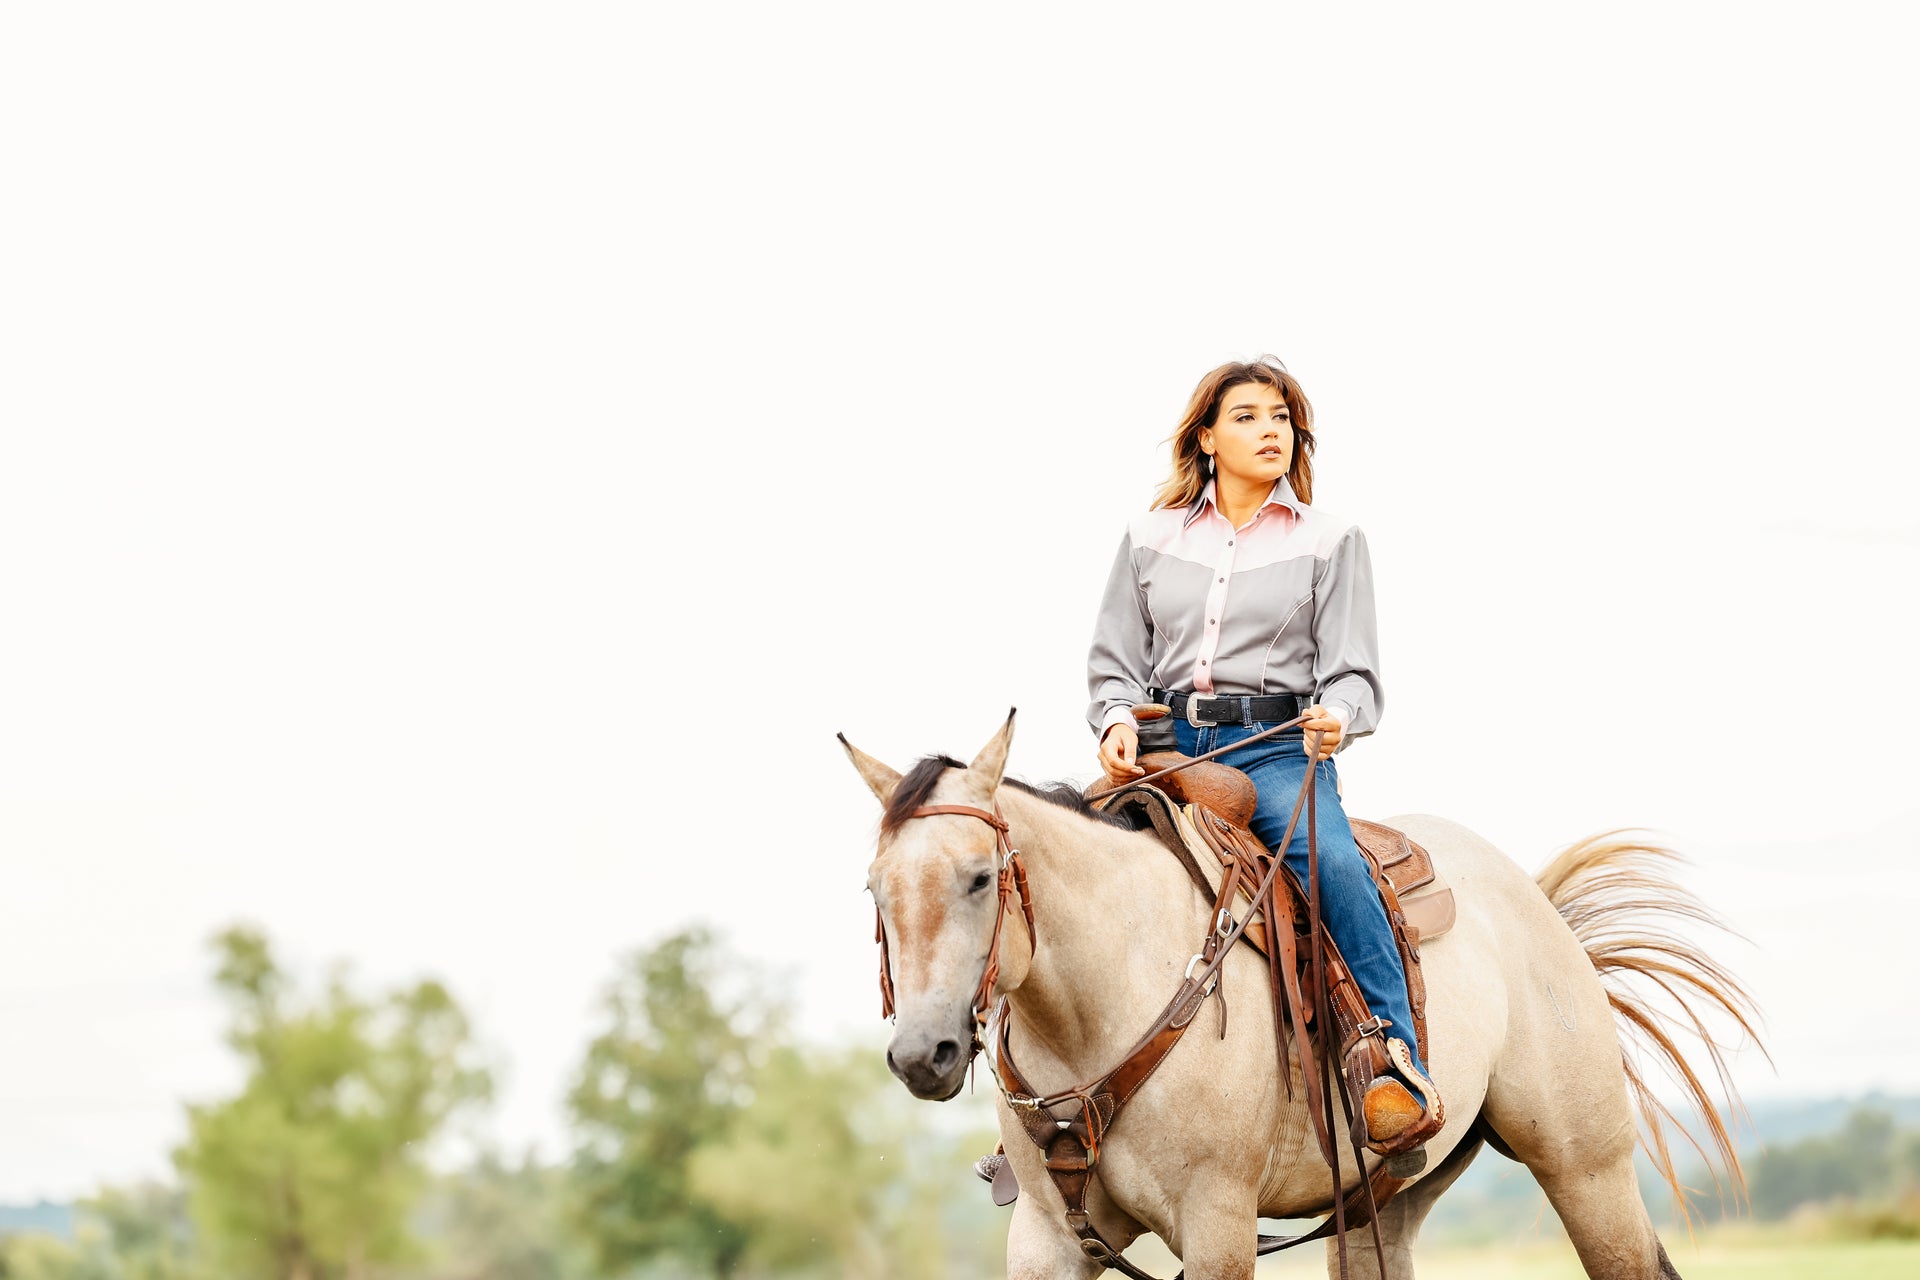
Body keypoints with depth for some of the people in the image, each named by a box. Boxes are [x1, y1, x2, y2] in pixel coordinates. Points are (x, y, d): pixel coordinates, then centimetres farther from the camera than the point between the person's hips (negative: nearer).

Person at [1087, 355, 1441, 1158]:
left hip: (1276, 749, -2)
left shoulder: (1330, 543, 11)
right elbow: (1115, 661, 15)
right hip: (1165, 748, 2)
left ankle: (1399, 1069, -32)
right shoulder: (1149, 540, 15)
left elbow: (1351, 670, 3)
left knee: (1332, 861, -33)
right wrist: (1118, 723, -7)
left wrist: (1337, 718, -20)